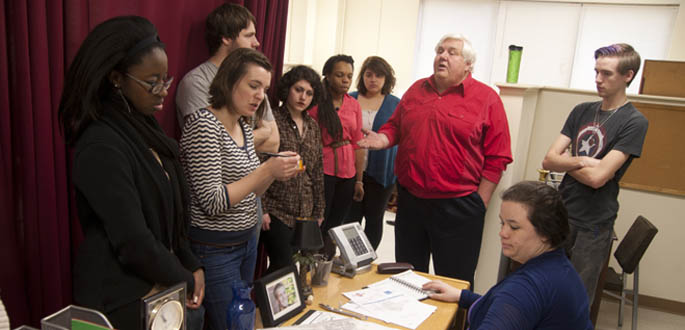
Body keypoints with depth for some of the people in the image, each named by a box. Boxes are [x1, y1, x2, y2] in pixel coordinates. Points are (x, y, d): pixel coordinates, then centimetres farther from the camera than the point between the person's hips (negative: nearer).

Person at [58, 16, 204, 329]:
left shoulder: (144, 129, 6)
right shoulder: (102, 147, -22)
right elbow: (134, 242, -24)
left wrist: (192, 266, 2)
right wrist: (186, 281, -10)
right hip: (125, 300, -7)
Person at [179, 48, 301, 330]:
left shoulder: (245, 127, 8)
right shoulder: (203, 124, -18)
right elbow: (212, 202, -22)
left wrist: (277, 172, -4)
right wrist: (266, 170, -23)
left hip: (247, 241, 8)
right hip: (215, 249, -8)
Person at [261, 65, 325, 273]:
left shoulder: (312, 126, 11)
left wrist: (318, 211, 14)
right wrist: (261, 209, -12)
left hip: (305, 212, 6)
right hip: (276, 210, -5)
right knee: (283, 266, -7)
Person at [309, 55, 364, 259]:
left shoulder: (354, 105, 8)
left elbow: (358, 144, 9)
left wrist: (359, 180, 8)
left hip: (347, 173, 4)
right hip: (322, 170, -4)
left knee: (334, 227, 12)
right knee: (318, 226, 1)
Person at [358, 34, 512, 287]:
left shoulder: (487, 98, -5)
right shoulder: (416, 90, 10)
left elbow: (497, 158, -6)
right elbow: (395, 127, 18)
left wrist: (479, 204, -9)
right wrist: (381, 140, -5)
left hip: (457, 206, -4)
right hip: (409, 200, 5)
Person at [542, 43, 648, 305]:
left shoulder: (634, 122, -10)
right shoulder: (582, 111, 7)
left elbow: (597, 177, -20)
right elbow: (549, 160, 1)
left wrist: (565, 162, -5)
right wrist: (580, 161, -15)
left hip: (593, 226, -5)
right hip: (560, 214, 5)